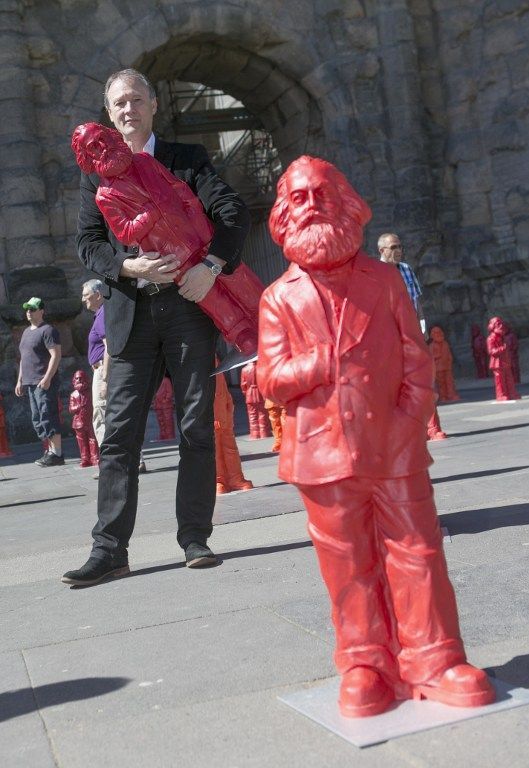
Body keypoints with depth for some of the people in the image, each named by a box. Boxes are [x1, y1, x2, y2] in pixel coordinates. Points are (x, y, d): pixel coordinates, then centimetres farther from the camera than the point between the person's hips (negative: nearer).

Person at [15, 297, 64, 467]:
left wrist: (47, 378, -22)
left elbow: (56, 355, -15)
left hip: (44, 383, -9)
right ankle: (50, 451, 16)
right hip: (30, 383, 9)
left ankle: (57, 454, -11)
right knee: (37, 420, 10)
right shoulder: (26, 332, 20)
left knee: (48, 418, -11)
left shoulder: (48, 330, -8)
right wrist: (20, 380, 21)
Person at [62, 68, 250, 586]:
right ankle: (109, 549, 2)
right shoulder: (96, 172, 13)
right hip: (130, 314, 1)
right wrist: (131, 266, -15)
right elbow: (88, 244, 5)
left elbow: (234, 213, -3)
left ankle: (195, 538, 12)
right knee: (119, 433, -2)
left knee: (196, 428, 2)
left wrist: (210, 266, -19)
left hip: (188, 306, -1)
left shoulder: (188, 158, 9)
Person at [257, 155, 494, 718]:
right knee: (348, 564, 7)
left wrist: (410, 420, -7)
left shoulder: (383, 281, 6)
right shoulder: (280, 298, 3)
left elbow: (417, 361, 4)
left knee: (416, 553, 4)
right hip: (325, 453, 0)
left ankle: (434, 660, 16)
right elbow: (271, 380, -3)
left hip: (395, 449, 1)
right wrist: (326, 360, -15)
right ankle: (365, 665, 20)